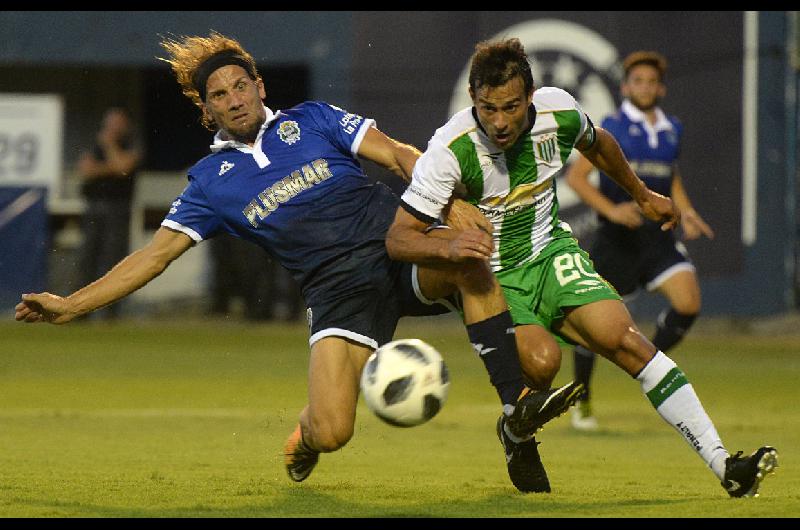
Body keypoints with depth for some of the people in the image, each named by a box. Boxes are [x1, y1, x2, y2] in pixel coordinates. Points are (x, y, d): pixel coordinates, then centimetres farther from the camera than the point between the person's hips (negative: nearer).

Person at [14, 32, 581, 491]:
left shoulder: (311, 120, 9)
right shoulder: (212, 181, 11)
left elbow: (399, 155, 1)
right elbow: (157, 253, 9)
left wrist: (456, 212, -15)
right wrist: (70, 305, 2)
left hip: (401, 252, 0)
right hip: (338, 294, 0)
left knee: (470, 260, -35)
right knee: (331, 432, -20)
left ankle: (516, 403, -31)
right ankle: (304, 436, 20)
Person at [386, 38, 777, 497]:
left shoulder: (558, 112, -12)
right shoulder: (451, 149, -24)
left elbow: (595, 143, 15)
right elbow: (398, 238, -22)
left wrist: (643, 195, 29)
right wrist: (448, 247, -42)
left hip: (550, 252, 4)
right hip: (489, 278, -3)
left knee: (622, 338, -18)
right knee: (542, 359, -30)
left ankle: (723, 464, -20)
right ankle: (515, 433, 6)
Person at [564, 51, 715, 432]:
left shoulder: (671, 130, 12)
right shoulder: (610, 128, -4)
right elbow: (575, 176, -7)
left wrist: (685, 212, 9)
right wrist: (611, 210, -20)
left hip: (657, 235, 4)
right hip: (616, 238, -4)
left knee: (688, 302, -17)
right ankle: (581, 398, 21)